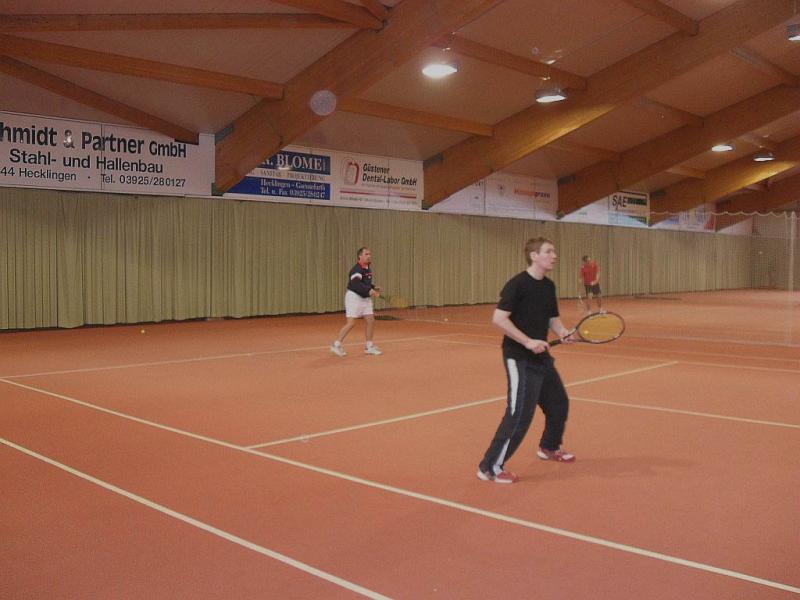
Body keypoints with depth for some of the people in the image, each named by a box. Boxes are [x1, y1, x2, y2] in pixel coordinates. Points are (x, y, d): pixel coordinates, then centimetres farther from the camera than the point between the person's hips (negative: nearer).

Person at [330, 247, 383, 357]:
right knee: (351, 323, -11)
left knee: (371, 321, 4)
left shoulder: (368, 268, 9)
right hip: (354, 297, -8)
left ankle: (369, 347, 15)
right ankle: (336, 345, 2)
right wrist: (369, 291, -39)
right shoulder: (356, 269, -19)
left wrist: (373, 289, 7)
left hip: (365, 298, 8)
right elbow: (356, 284, -33)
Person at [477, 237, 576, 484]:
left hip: (541, 356, 9)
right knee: (520, 414, -12)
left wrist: (563, 332, -5)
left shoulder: (549, 286, 9)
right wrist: (528, 342, -25)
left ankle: (549, 447, 46)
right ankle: (490, 467, -3)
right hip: (519, 359, -9)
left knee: (559, 404, 21)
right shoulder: (518, 284, -16)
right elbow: (499, 318, -22)